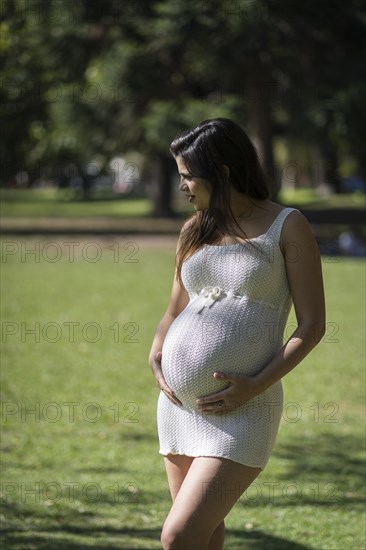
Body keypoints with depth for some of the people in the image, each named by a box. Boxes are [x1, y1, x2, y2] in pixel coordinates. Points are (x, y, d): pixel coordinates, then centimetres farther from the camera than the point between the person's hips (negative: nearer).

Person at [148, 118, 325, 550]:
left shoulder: (287, 227, -2)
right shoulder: (195, 230, 13)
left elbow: (312, 324, -5)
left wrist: (257, 385, -16)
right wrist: (156, 357, 2)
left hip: (241, 412, -6)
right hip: (178, 403, 6)